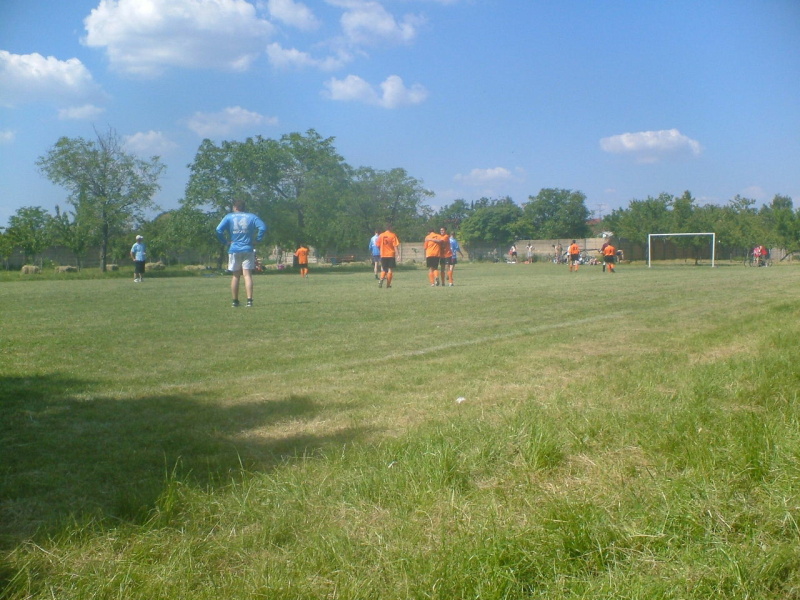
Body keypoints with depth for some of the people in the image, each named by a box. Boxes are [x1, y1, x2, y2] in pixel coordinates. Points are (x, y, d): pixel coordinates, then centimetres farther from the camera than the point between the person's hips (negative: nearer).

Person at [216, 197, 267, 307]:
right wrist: (258, 239, 2)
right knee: (247, 274, -3)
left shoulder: (229, 217, 4)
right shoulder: (252, 217, 5)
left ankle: (235, 301, 12)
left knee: (236, 276, 9)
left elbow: (219, 230, -8)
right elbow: (263, 228, -9)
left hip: (234, 250, 0)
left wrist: (224, 241, 4)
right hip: (248, 249, 0)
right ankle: (249, 300, -14)